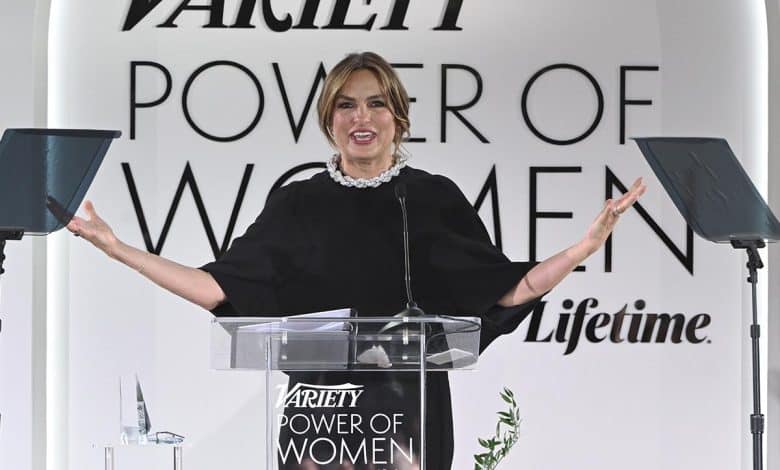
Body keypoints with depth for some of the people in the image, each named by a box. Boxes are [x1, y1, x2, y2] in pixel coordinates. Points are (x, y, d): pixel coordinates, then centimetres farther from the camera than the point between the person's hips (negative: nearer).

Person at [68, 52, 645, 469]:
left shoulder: (435, 199, 3)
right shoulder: (296, 206, 6)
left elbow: (507, 291, 1)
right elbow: (222, 288, 3)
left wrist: (588, 244, -11)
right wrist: (119, 249, -1)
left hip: (411, 408, -1)